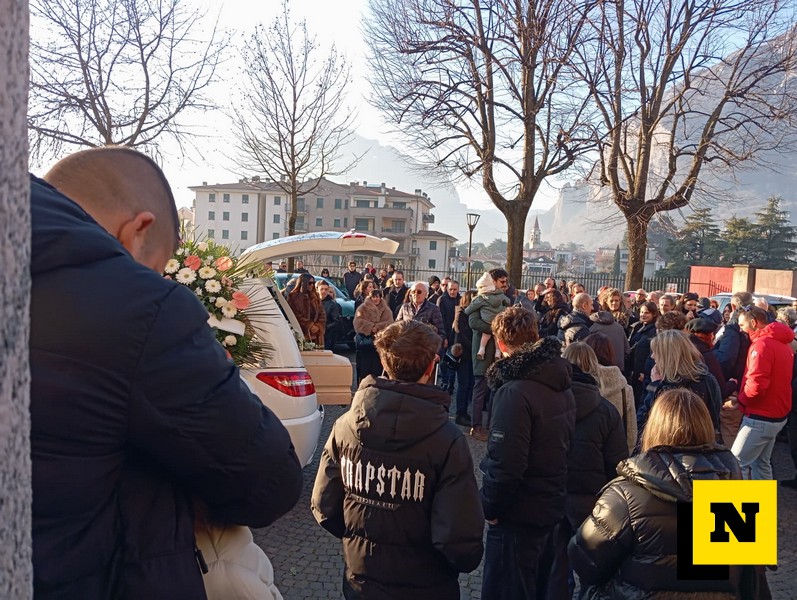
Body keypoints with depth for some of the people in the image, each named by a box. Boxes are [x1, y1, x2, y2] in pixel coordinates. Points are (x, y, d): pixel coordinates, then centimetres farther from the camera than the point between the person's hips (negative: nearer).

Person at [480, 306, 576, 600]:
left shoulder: (515, 391, -24)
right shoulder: (561, 384, 4)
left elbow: (505, 463, -26)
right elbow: (559, 445, 11)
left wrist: (491, 507, -12)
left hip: (519, 512, -8)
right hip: (551, 506, 9)